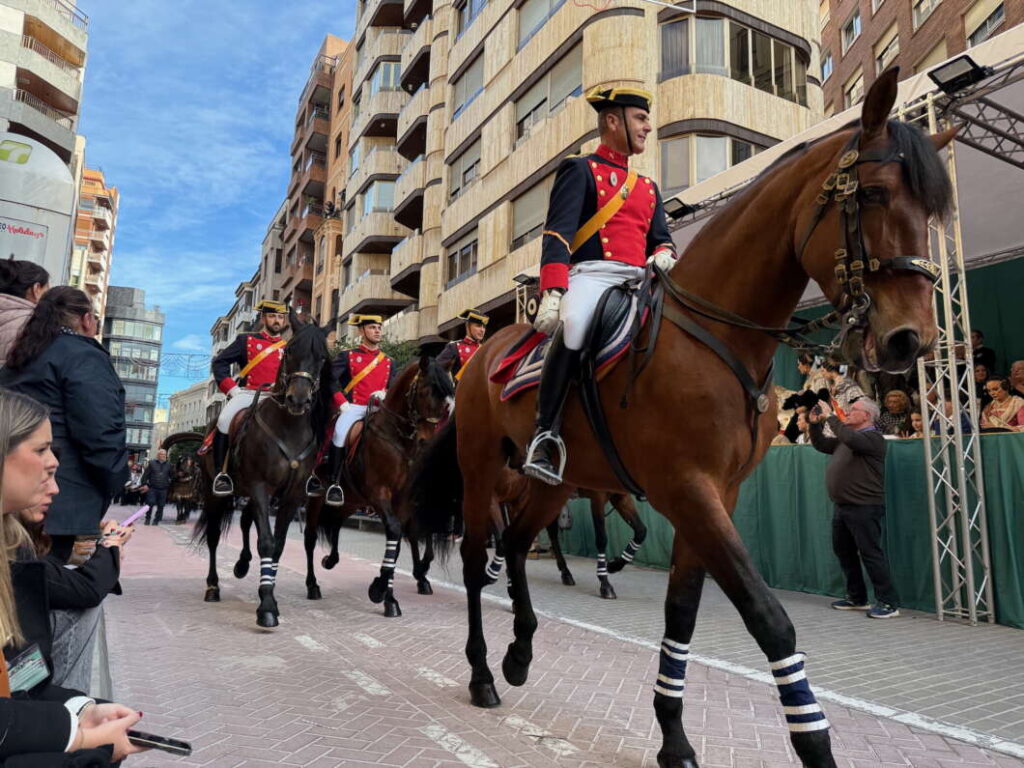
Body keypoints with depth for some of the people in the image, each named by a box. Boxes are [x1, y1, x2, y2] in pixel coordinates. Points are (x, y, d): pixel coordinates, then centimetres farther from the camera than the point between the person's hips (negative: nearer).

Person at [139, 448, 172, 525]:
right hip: (152, 488, -2)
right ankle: (147, 518, 11)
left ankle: (156, 520, 15)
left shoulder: (168, 465, 10)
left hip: (163, 489, 2)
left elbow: (172, 476, 15)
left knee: (160, 506, 3)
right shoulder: (152, 463, 5)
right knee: (150, 503, -7)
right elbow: (145, 474, 5)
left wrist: (170, 487, 9)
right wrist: (145, 484, -4)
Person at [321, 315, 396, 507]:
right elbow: (330, 379, 1)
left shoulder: (389, 362, 19)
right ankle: (334, 484, -19)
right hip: (353, 407, -3)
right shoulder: (348, 356, 9)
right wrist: (342, 403, -9)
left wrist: (384, 394, -6)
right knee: (340, 433, -31)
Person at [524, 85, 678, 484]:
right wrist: (551, 294, -22)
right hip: (592, 275, -7)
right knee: (574, 326, -38)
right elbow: (557, 235, -6)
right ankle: (546, 434, -28)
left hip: (639, 281, 7)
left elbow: (661, 237, 24)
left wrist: (664, 254, -4)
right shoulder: (581, 171, 7)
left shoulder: (648, 187, 28)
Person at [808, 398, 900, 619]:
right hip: (842, 506, 9)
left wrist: (830, 417, -21)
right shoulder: (846, 437, 17)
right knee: (843, 551, 14)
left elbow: (850, 440, -30)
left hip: (864, 507, -9)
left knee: (870, 553, -7)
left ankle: (888, 602, 1)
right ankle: (857, 598, 26)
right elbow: (821, 445, 22)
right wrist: (815, 424, 7)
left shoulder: (873, 437, -10)